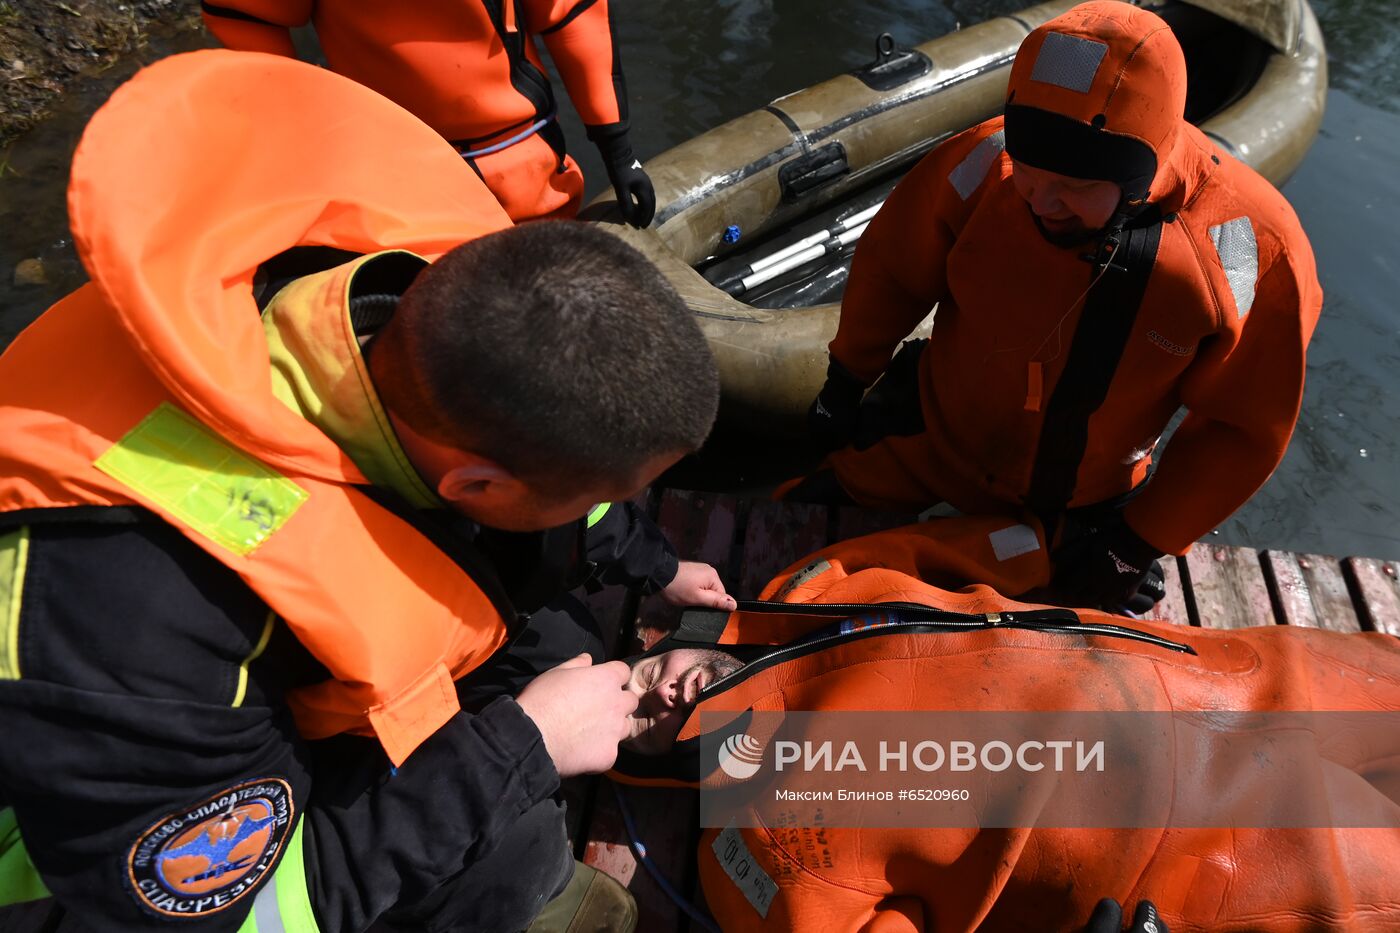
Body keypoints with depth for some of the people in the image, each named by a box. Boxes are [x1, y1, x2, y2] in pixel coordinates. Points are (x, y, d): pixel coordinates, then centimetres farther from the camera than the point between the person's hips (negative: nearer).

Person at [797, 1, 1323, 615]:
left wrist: (1140, 542, -13)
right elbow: (892, 271, -9)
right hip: (929, 442, 1)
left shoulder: (1253, 251, -27)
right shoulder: (981, 166, -27)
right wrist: (845, 385, 2)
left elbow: (1242, 427, -13)